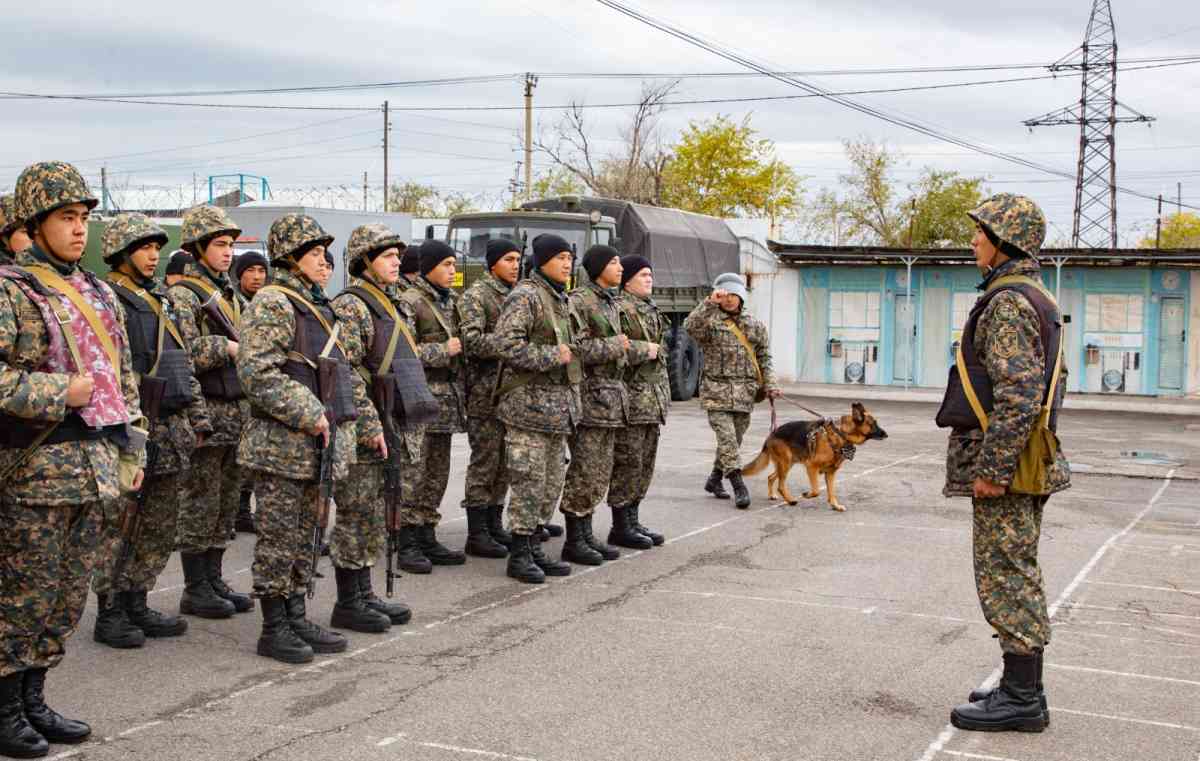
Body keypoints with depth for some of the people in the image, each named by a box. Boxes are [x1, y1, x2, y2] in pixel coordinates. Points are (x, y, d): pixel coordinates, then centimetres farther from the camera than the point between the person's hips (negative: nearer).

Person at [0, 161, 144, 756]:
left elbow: (123, 377, 20)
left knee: (69, 595, 13)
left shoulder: (97, 294, 14)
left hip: (95, 464, 7)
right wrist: (60, 392, -20)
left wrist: (130, 449, 17)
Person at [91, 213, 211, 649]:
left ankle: (136, 604, 22)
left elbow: (184, 364, 21)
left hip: (170, 430, 8)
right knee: (117, 525, 0)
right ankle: (109, 614, 9)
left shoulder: (162, 300, 18)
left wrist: (197, 419, 15)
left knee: (160, 529, 12)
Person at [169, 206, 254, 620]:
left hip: (236, 411, 8)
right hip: (205, 412, -8)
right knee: (201, 502, -2)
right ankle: (194, 589, 6)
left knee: (226, 502, 11)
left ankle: (213, 580, 20)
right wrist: (227, 349, -17)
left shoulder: (228, 293, 17)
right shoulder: (183, 294, -9)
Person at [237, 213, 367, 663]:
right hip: (282, 444, -9)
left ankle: (296, 619, 22)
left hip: (318, 442, 9)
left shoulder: (319, 306, 17)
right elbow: (256, 371, -21)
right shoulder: (272, 303, -11)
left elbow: (345, 373, 23)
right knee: (279, 537, -1)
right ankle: (274, 630, 8)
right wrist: (309, 413, -21)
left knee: (304, 535, 13)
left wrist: (370, 424, 19)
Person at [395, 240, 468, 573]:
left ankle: (427, 538, 18)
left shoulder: (451, 299, 16)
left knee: (438, 473, 10)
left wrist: (460, 389, 19)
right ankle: (406, 543, -1)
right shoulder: (410, 301, -9)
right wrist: (442, 351, -16)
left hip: (446, 395, 8)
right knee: (412, 472, -6)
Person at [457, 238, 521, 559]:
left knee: (504, 462, 11)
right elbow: (471, 340, -17)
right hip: (486, 393, -7)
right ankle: (476, 535, 1)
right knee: (484, 462, -4)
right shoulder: (476, 295, -6)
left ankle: (494, 524, 21)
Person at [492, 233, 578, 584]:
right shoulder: (525, 296, -12)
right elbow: (506, 344, -22)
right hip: (529, 401, -9)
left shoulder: (559, 299, 17)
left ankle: (534, 549, 20)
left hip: (558, 402, 9)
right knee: (529, 480, -6)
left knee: (552, 481, 12)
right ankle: (519, 555, 2)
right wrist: (551, 357, -20)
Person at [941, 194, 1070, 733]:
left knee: (1005, 577, -5)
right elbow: (1051, 385, 23)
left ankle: (1021, 699, 1)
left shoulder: (1008, 302, -17)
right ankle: (1023, 687, 22)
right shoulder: (1039, 300, 17)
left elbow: (1019, 393, -25)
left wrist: (993, 467, -22)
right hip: (1026, 462, 10)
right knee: (1018, 576, 15)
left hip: (1002, 464, -10)